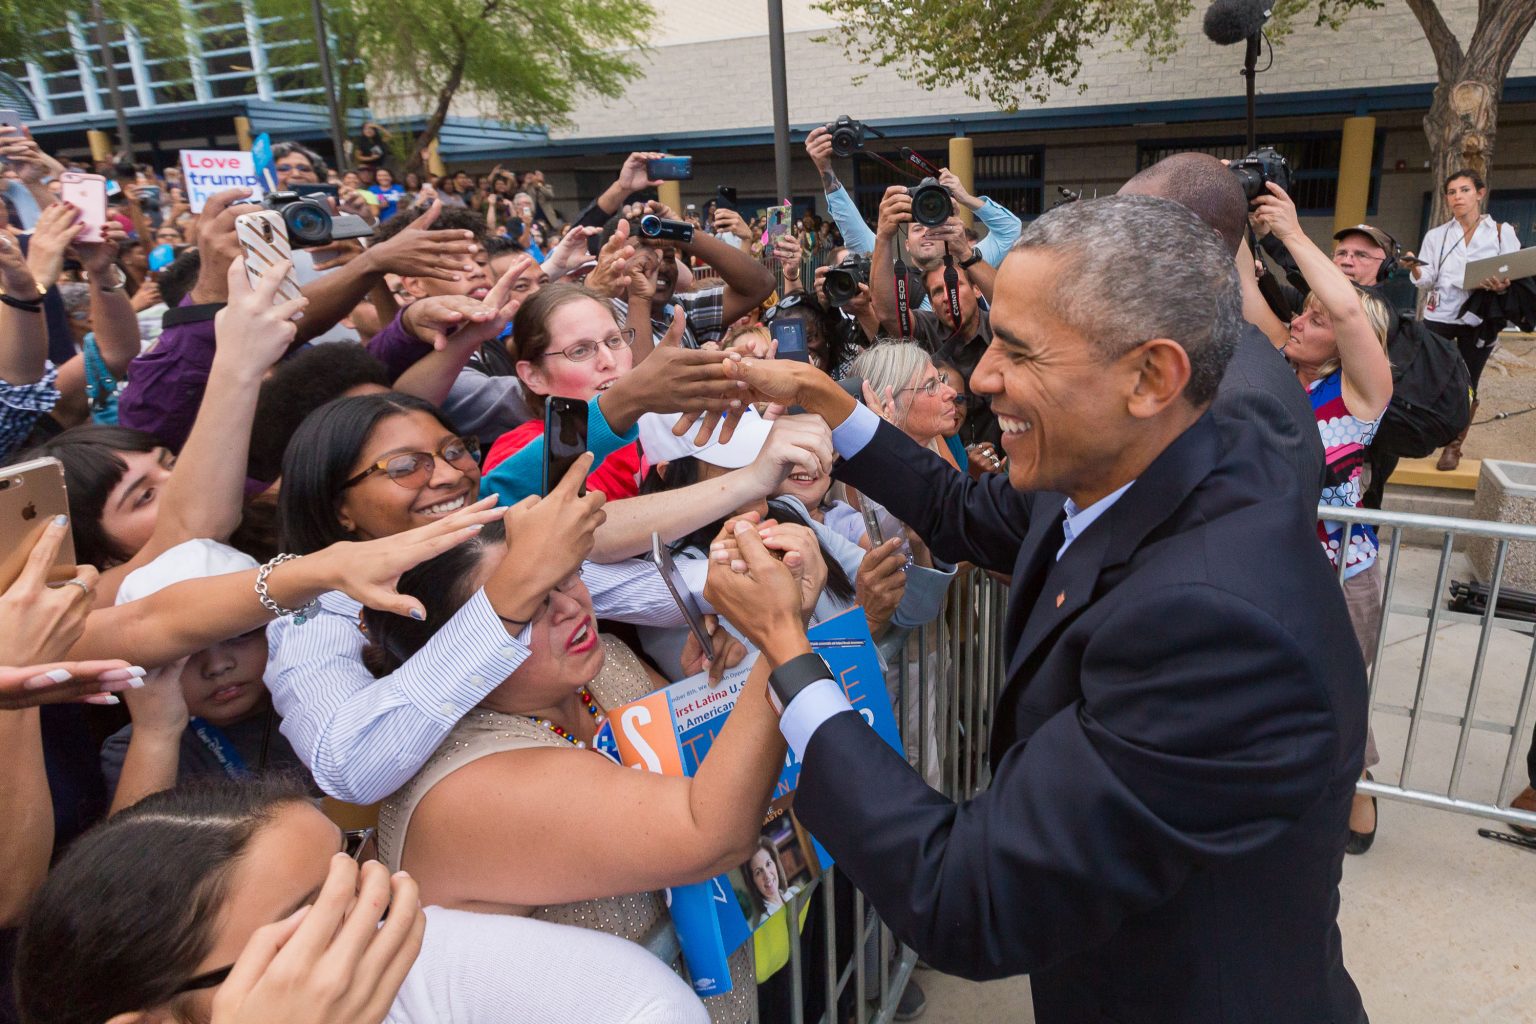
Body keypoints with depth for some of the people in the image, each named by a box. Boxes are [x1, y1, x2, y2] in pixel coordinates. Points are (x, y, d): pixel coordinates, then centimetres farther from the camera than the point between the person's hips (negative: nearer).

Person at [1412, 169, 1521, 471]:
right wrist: (1416, 270, -20)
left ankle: (1453, 447, 15)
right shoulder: (1436, 235, 8)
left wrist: (1504, 285, -23)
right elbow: (1427, 282, 2)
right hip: (1439, 316, 1)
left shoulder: (1502, 232, 4)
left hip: (1479, 320, -1)